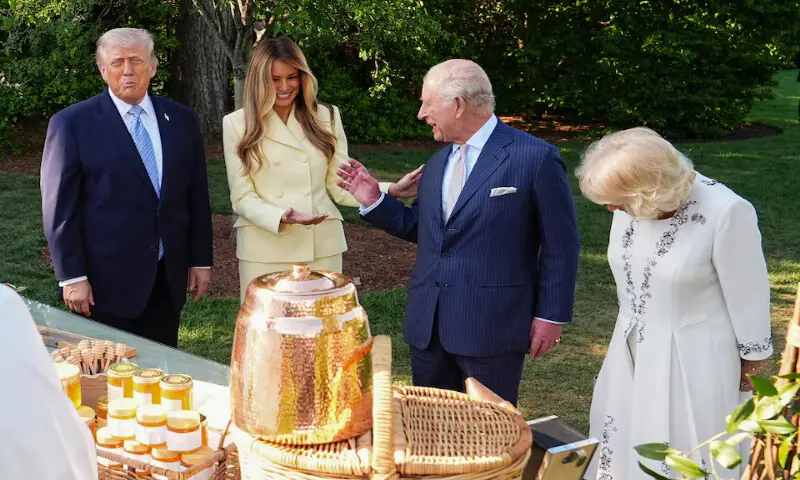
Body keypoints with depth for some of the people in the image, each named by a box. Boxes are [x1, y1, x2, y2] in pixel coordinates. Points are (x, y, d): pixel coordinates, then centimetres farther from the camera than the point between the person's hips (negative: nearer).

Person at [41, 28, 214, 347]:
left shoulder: (181, 119, 8)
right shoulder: (72, 124, -4)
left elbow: (197, 195, 11)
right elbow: (60, 207, -6)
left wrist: (201, 260, 9)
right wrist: (72, 277, -10)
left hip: (168, 279, 4)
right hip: (107, 281, -3)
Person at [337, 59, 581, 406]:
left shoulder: (535, 158, -11)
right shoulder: (437, 163, 12)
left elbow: (560, 245, -8)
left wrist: (551, 315, -9)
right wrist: (374, 201, 8)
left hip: (492, 327, -7)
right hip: (428, 325, 7)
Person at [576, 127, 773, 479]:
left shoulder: (726, 212, -26)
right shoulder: (632, 202, -10)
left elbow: (748, 296, -13)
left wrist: (750, 362, -3)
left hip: (695, 358, -6)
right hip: (634, 350, 6)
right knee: (622, 443, 17)